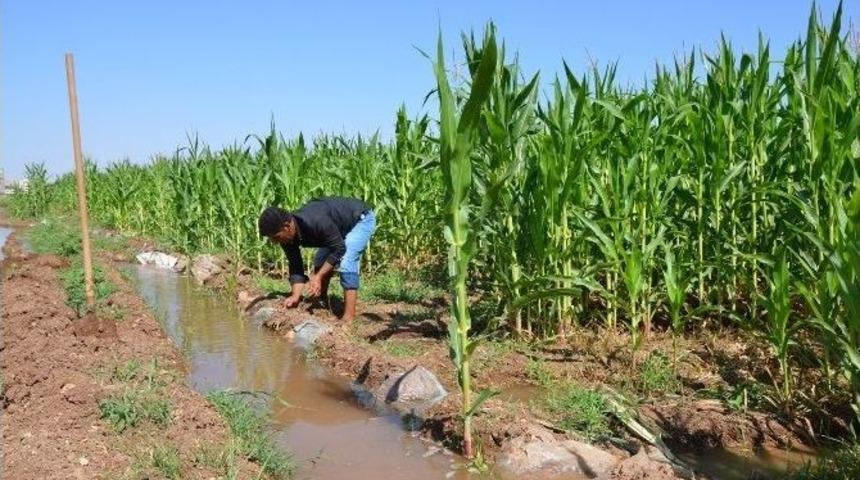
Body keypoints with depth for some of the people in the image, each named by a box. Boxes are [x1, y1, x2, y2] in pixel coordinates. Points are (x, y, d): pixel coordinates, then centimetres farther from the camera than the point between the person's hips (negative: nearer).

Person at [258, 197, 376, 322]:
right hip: (340, 226, 9)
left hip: (361, 218, -9)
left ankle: (348, 318, -21)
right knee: (320, 263, 10)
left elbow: (339, 249, -31)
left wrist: (318, 277, -31)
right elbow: (295, 266, -8)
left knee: (345, 263, -24)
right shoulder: (287, 236, -15)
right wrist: (295, 296, -20)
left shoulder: (315, 221, -40)